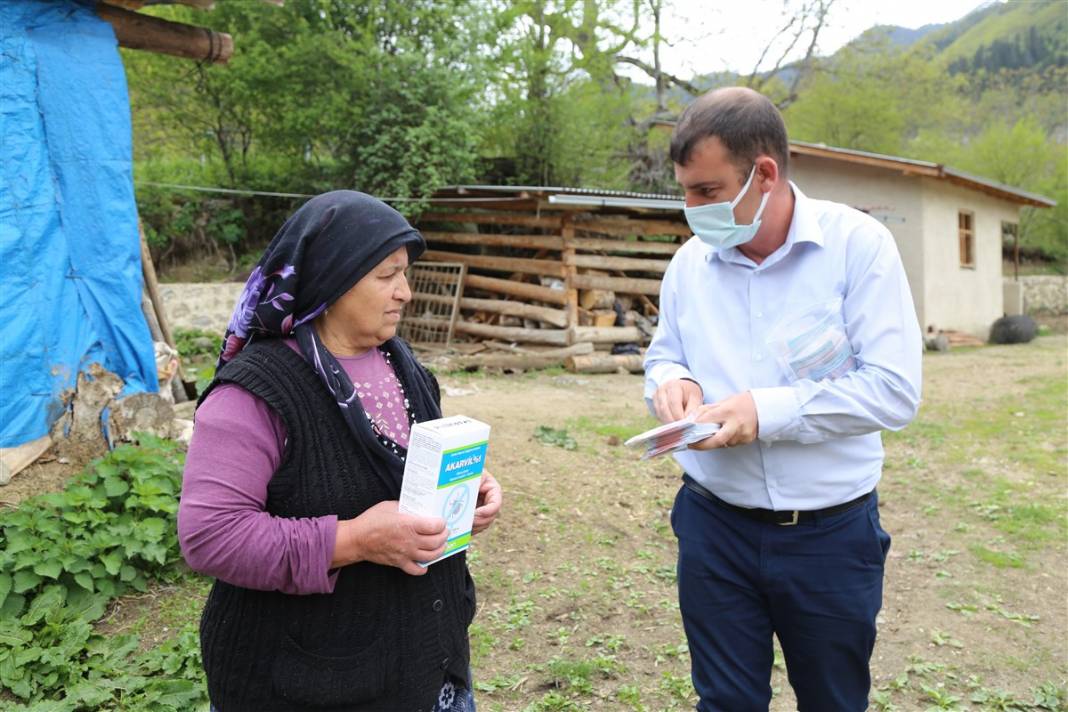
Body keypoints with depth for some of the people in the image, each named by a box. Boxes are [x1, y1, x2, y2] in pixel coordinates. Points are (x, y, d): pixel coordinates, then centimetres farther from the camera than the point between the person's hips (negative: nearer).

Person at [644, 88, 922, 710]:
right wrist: (672, 382, -11)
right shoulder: (691, 261, 0)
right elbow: (664, 355, 12)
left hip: (831, 534, -2)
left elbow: (895, 389, -17)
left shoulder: (857, 245, -12)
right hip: (715, 524, 3)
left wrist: (767, 411, -24)